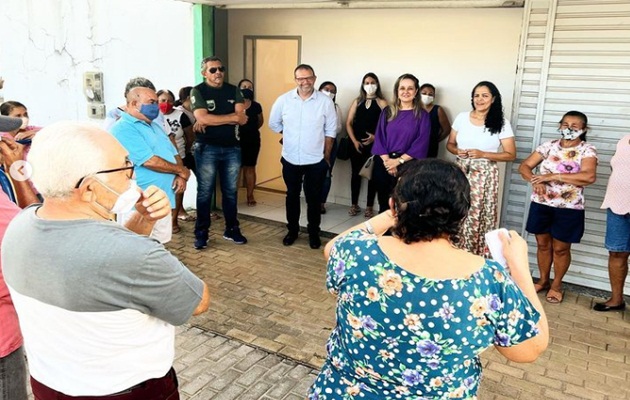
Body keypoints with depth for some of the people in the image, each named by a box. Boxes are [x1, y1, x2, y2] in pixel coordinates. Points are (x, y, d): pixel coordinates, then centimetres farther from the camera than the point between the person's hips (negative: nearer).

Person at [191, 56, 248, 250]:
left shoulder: (233, 91, 7)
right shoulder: (198, 91, -3)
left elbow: (242, 118, -7)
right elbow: (202, 118, -18)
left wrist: (211, 121, -15)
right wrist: (233, 118, -13)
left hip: (232, 148, 3)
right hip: (207, 148, -3)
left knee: (231, 191, 11)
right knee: (205, 192, 3)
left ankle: (231, 230, 24)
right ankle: (201, 233, 13)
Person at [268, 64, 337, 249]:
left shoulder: (326, 101, -8)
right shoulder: (283, 100, -5)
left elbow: (330, 130, -1)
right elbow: (273, 123, 10)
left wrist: (327, 156, 0)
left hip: (316, 161, -1)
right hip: (290, 159, 2)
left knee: (314, 198, 8)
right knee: (292, 196, 15)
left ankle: (314, 233, 25)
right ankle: (292, 230, 31)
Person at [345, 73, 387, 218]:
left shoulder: (382, 103, 1)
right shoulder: (357, 102, 10)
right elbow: (348, 123, 6)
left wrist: (375, 137, -18)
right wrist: (354, 141, -5)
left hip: (374, 144, -2)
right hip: (356, 144, 3)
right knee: (356, 174, 7)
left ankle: (369, 207, 11)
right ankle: (354, 205, 18)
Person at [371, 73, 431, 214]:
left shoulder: (422, 115, 2)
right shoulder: (387, 112, 8)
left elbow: (421, 144, -6)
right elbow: (379, 138, 3)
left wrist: (399, 161, -14)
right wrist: (387, 161, -10)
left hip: (407, 165, -2)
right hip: (383, 163, 2)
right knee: (383, 202, 9)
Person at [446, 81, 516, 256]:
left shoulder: (501, 123, -4)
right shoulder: (461, 117, 5)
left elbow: (511, 154, -4)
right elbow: (450, 144, 14)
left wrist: (482, 154, -16)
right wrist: (457, 151, -10)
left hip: (484, 176, -3)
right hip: (461, 173, 3)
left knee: (478, 218, -3)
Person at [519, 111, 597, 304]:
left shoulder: (587, 150, -7)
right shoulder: (548, 146, 3)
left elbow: (589, 176, -23)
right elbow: (524, 166, 2)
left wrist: (553, 176, -25)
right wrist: (535, 181, -19)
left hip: (568, 208, -3)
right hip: (541, 204, 3)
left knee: (561, 248, 9)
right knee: (543, 244, 15)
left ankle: (556, 285, 29)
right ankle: (543, 280, 33)